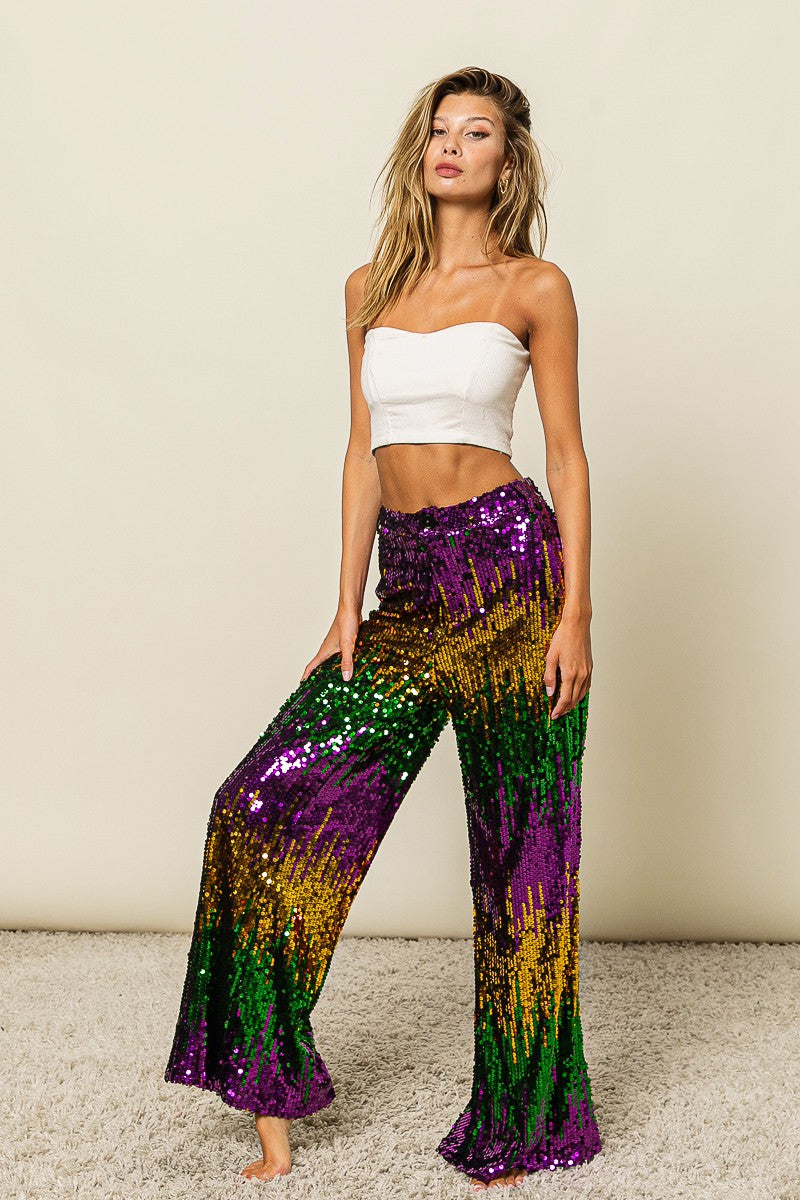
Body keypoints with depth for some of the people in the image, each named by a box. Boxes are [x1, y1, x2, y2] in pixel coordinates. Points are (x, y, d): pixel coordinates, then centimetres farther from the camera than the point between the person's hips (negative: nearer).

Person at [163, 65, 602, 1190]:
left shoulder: (535, 286, 2)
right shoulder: (370, 288, 14)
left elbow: (567, 450, -1)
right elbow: (364, 450, 13)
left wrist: (575, 613, -9)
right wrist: (348, 607, 6)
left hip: (509, 559, -4)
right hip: (408, 583, 4)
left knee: (519, 837, 2)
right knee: (270, 802, -6)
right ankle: (273, 1100, 8)